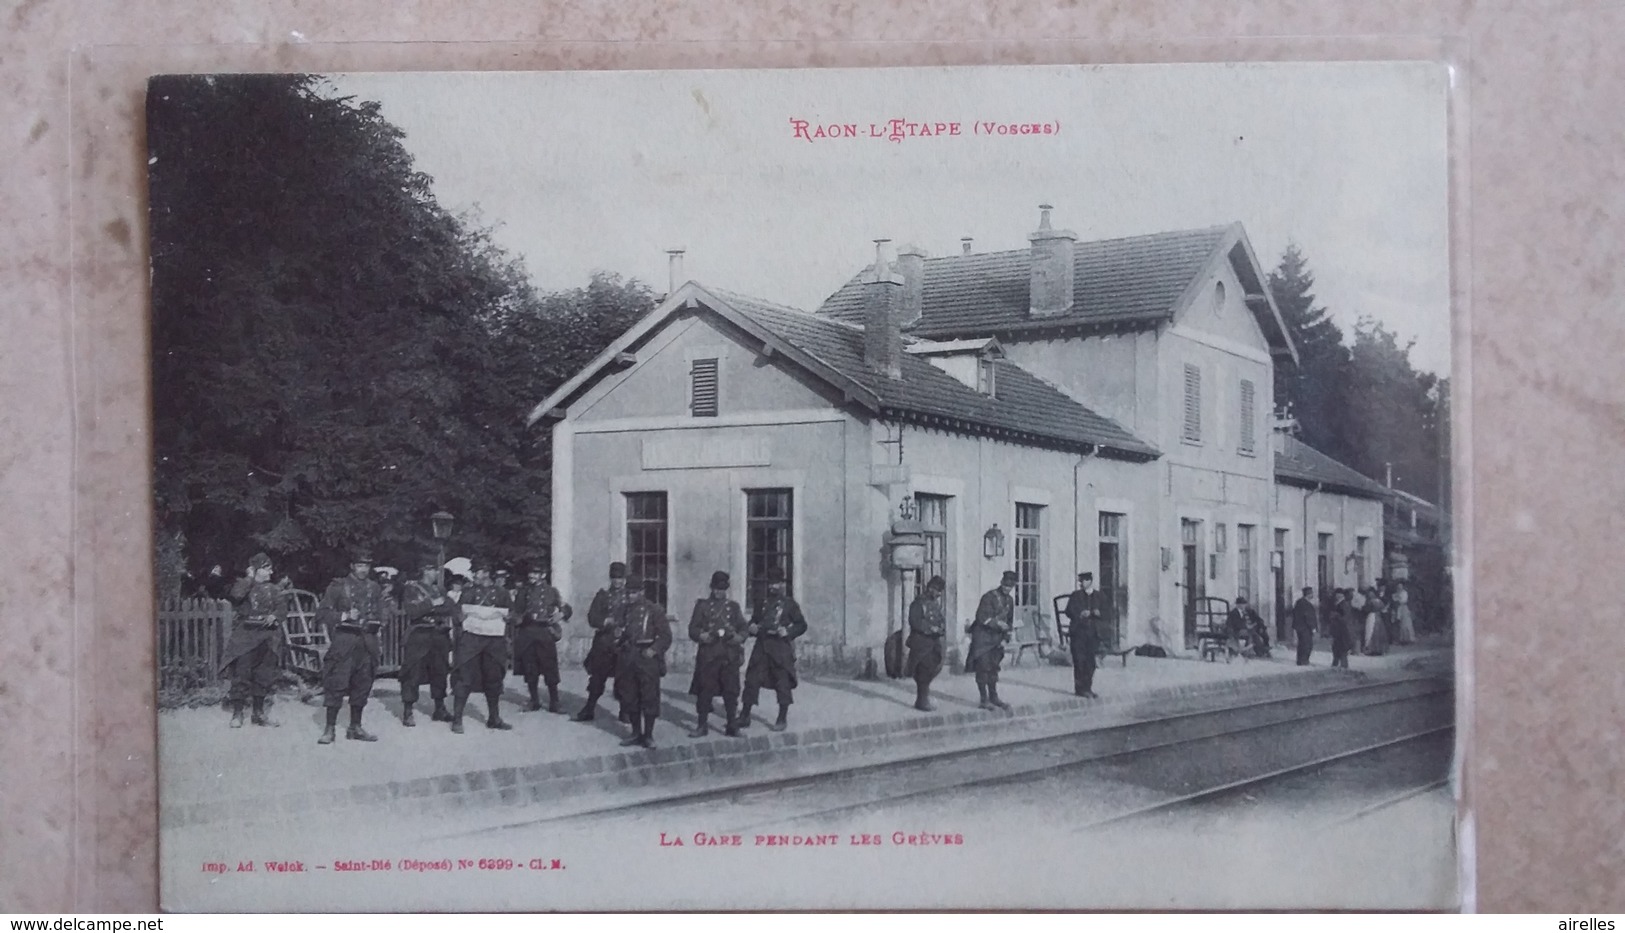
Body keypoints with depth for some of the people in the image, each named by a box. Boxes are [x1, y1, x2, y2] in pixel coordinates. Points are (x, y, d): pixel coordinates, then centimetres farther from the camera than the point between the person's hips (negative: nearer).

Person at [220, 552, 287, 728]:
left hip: (267, 638, 4)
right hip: (246, 634, -4)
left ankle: (259, 713, 18)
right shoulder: (244, 586, 2)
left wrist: (274, 615, -17)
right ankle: (237, 713, -2)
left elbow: (282, 607, 4)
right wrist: (249, 578, -10)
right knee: (241, 673, -8)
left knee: (264, 675, 8)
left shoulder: (274, 590, 14)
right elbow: (236, 595, -20)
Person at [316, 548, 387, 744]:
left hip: (367, 641, 4)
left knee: (362, 685, 8)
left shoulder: (374, 588, 13)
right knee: (337, 684, -7)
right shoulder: (338, 586, 1)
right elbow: (323, 611, -2)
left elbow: (379, 615, 20)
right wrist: (344, 616, -14)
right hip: (344, 640, -4)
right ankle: (330, 728, -2)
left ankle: (355, 727, 17)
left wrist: (373, 622, 2)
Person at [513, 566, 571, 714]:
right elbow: (516, 612, 18)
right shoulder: (523, 591, 14)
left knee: (550, 668, -5)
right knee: (529, 670, 3)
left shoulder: (551, 591, 8)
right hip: (527, 633, 2)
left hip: (546, 633, -2)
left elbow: (567, 609, 8)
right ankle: (534, 701, 14)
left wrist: (560, 615, -11)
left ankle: (554, 702, 3)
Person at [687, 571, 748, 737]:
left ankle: (732, 726, 9)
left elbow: (743, 628, 13)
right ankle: (702, 725, 9)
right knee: (704, 690, 0)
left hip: (730, 654, 1)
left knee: (731, 691, 1)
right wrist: (701, 636, -17)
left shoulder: (734, 607, 14)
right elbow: (693, 628, 4)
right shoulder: (702, 605, 9)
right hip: (708, 653, -1)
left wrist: (740, 637, -9)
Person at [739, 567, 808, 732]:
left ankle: (782, 719, 11)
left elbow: (802, 625, 1)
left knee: (783, 684, 0)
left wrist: (788, 632, -15)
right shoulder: (763, 603, 15)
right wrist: (752, 628, -2)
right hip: (762, 646, 4)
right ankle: (744, 717, 9)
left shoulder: (789, 604, 3)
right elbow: (754, 621, 21)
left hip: (781, 648, -4)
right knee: (752, 680, 1)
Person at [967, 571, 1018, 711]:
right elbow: (982, 618, -18)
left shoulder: (1009, 600, 10)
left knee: (993, 669, 12)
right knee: (983, 668, -6)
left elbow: (1009, 620, 18)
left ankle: (994, 698, 19)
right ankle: (984, 700, -3)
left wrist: (1005, 636, 7)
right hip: (982, 638, -7)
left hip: (997, 640, 7)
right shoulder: (989, 597, -13)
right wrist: (998, 624, -23)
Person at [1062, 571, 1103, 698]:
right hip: (1078, 632, -2)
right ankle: (1080, 688, -4)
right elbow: (1069, 611, 1)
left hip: (1093, 632, 2)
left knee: (1090, 661, 2)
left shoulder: (1098, 596, 12)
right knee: (1079, 661, -7)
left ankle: (1087, 688, 10)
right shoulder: (1075, 595, 7)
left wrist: (1097, 613, -11)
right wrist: (1080, 615, -14)